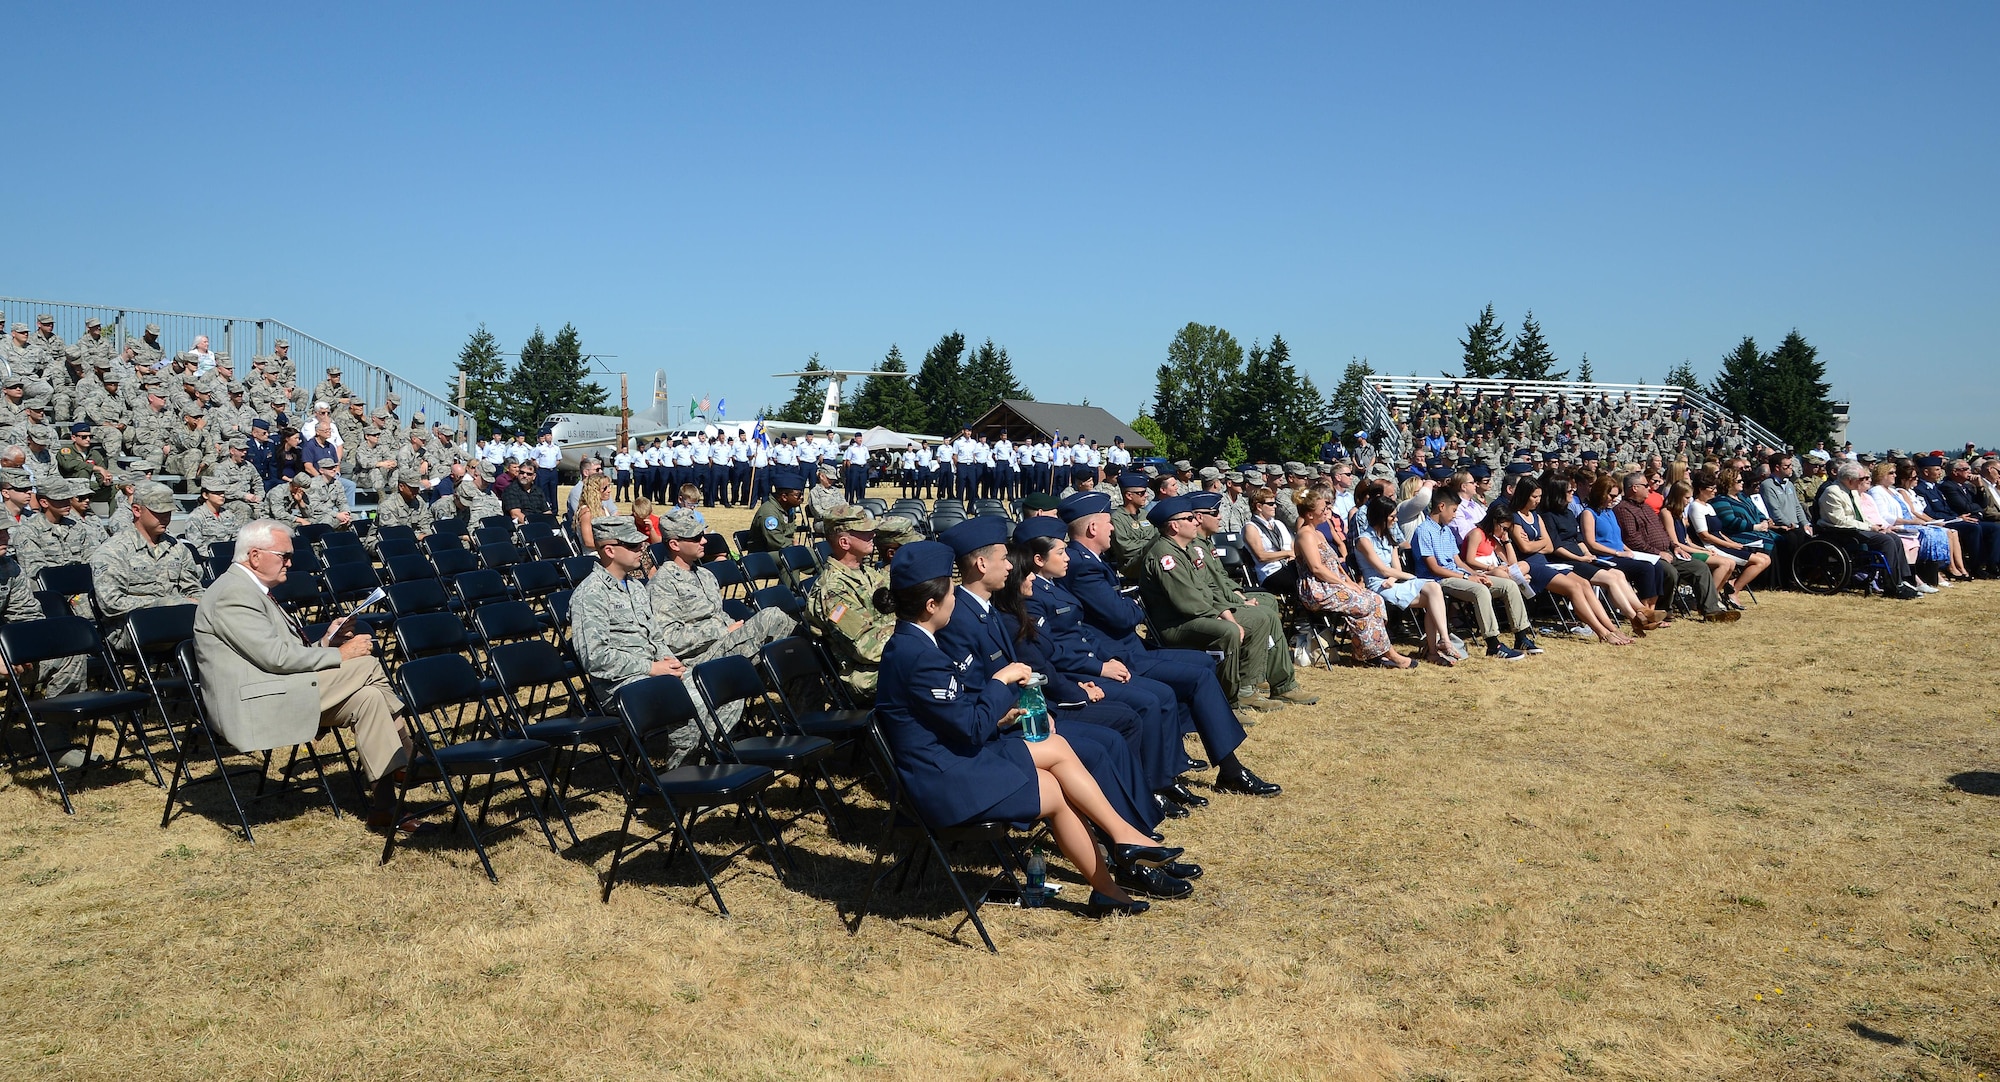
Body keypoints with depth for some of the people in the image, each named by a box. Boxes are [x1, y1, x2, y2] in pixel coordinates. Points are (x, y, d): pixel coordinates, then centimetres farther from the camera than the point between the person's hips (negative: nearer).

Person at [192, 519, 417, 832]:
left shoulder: (253, 591, 22)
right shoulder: (233, 592, -12)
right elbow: (276, 656, -21)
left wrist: (324, 643, 5)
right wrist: (340, 655, -14)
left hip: (278, 697, 10)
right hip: (254, 704, -10)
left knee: (368, 697, -8)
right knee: (367, 665, -16)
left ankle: (385, 806, -10)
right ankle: (410, 758, -4)